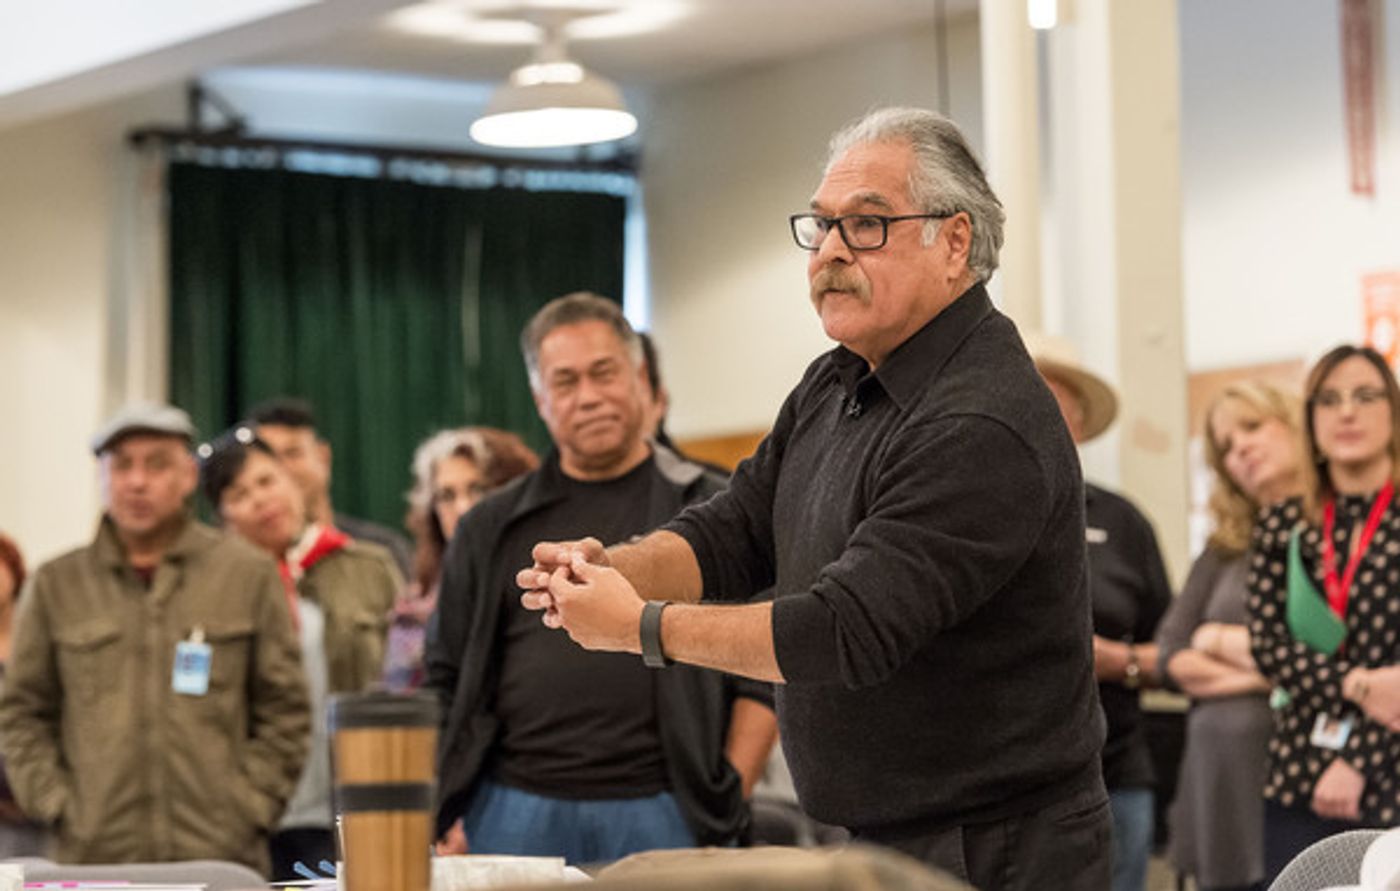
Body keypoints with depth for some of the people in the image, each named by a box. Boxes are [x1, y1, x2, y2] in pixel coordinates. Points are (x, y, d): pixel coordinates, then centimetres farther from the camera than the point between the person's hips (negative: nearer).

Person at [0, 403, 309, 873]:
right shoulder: (58, 584, 12)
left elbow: (284, 711, 10)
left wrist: (249, 806, 0)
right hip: (94, 856, 1)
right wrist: (55, 803, 2)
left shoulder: (248, 574, 9)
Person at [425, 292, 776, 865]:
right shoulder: (491, 530, 14)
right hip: (514, 815, 2)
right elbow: (447, 683, 16)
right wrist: (444, 820, 5)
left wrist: (729, 808, -6)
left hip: (659, 816, -2)